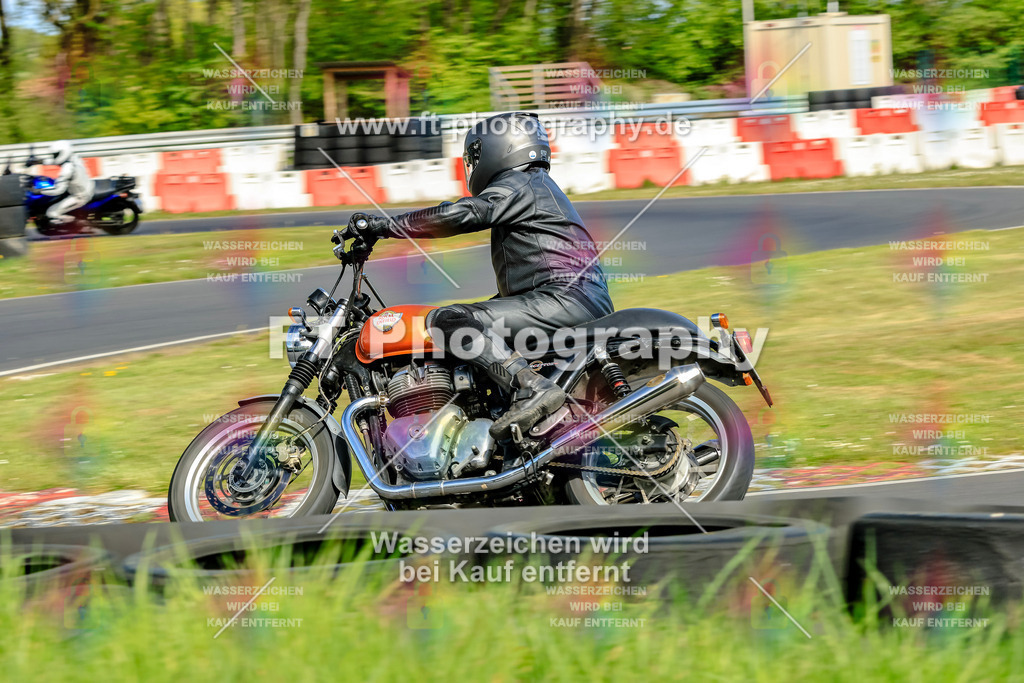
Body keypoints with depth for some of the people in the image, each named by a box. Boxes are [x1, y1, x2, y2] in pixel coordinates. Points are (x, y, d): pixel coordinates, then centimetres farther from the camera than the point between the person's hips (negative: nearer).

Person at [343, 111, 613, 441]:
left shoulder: (517, 185, -1)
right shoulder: (539, 187, 32)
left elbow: (459, 215, -15)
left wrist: (384, 225, -10)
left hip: (566, 299, -11)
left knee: (448, 322, -22)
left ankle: (532, 388, -37)